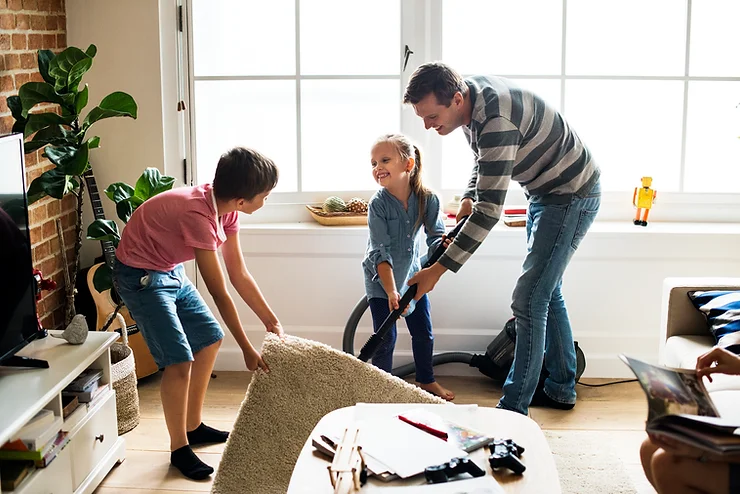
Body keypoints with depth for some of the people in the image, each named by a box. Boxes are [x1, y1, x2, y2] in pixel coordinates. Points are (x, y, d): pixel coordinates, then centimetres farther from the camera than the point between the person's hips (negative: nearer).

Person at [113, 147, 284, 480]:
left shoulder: (226, 209, -8)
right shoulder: (198, 215, -34)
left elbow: (239, 274, 2)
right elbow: (220, 294, -28)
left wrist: (271, 322, 3)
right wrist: (247, 350, -21)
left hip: (171, 272, 9)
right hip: (140, 276, -9)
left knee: (209, 339, 14)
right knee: (180, 360, -13)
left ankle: (193, 426, 28)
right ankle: (179, 449, 5)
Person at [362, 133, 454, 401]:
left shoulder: (427, 199, -16)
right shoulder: (378, 204, -24)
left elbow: (436, 236, -14)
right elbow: (381, 252, -28)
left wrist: (443, 243, -40)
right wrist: (391, 292, -36)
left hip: (411, 273, 4)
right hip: (381, 279, -3)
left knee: (424, 332, 13)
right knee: (386, 338, -4)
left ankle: (426, 381, 34)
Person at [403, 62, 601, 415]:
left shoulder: (497, 121, -35)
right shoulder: (468, 93, -5)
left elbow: (490, 210, -35)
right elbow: (485, 158, 16)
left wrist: (437, 270, -32)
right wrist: (469, 198, -2)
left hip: (572, 196, -10)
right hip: (544, 193, 10)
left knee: (529, 300, -12)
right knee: (546, 292, 18)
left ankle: (513, 409, -6)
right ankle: (560, 389, 31)